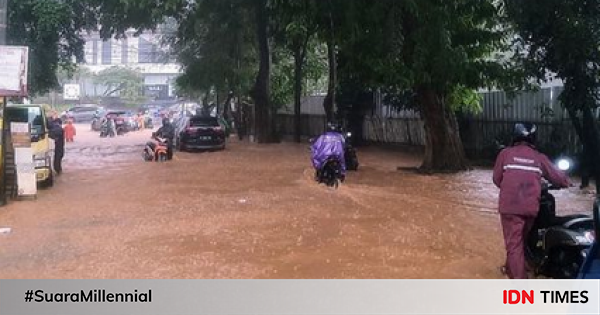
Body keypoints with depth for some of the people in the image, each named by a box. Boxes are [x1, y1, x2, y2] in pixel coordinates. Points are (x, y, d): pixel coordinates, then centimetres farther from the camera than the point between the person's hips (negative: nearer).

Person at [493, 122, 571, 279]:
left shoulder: (505, 153, 2)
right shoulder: (539, 158, 7)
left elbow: (497, 178, 7)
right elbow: (557, 177, 14)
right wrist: (567, 183, 36)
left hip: (509, 206, -3)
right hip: (531, 207, 3)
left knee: (514, 244, -2)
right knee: (519, 240, 23)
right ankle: (511, 268, 41)